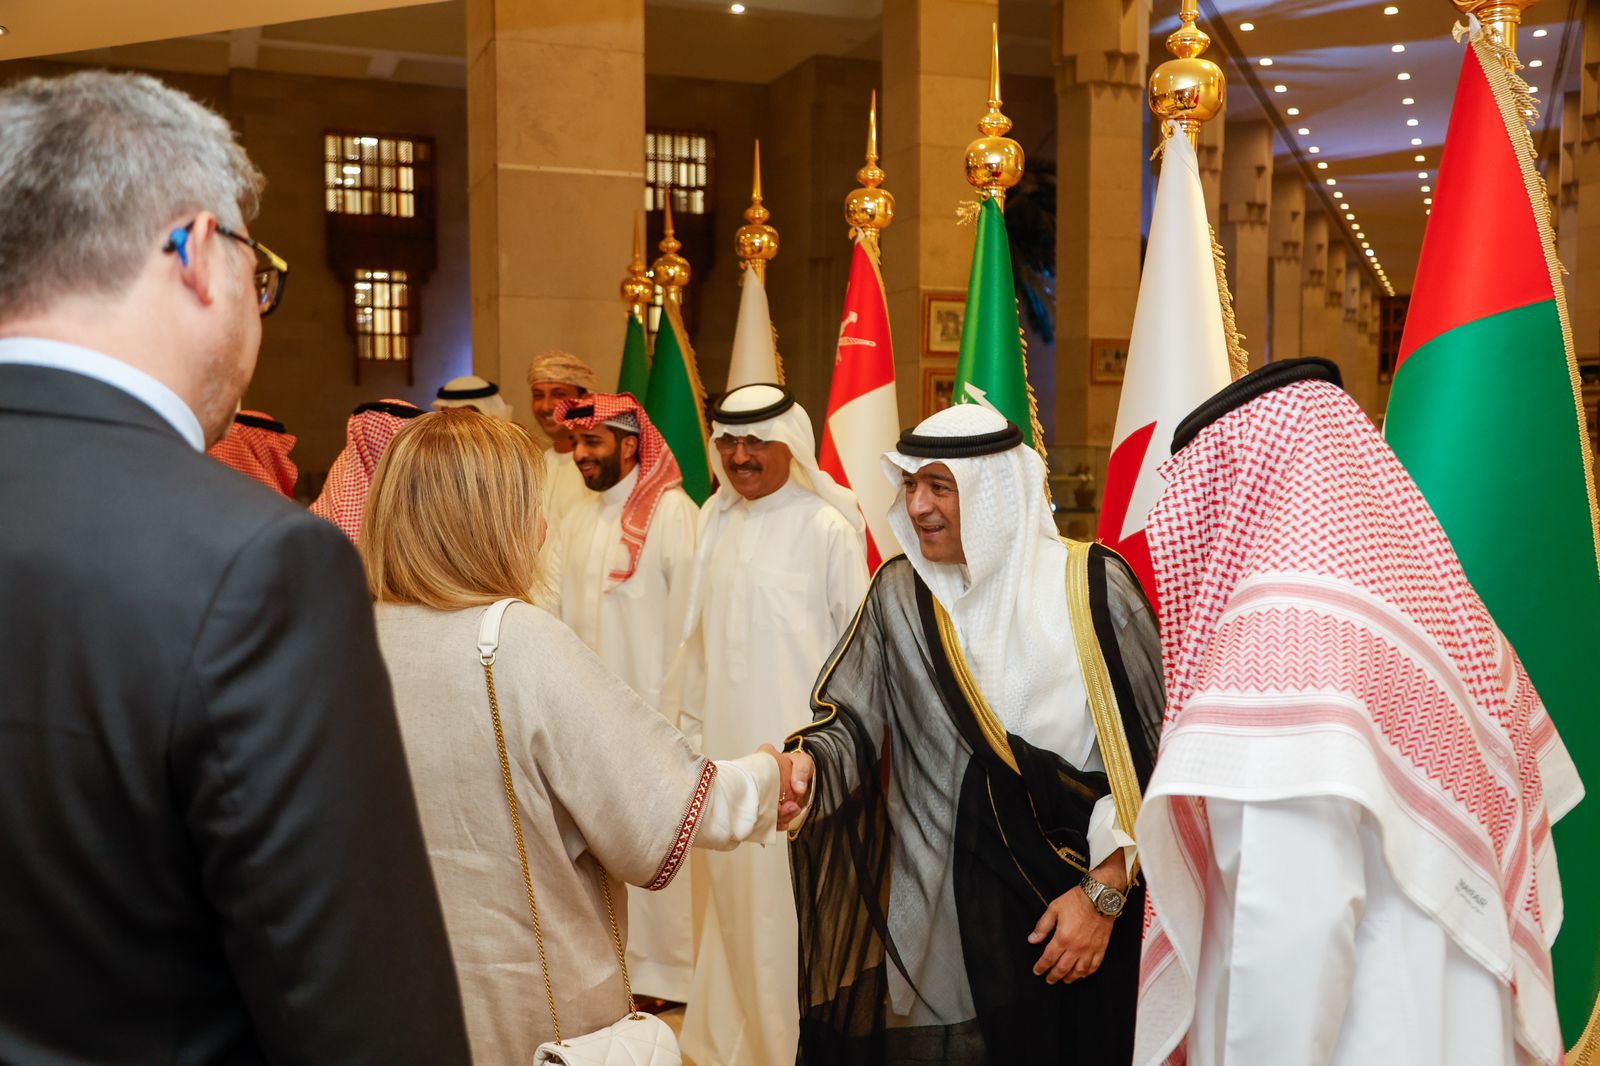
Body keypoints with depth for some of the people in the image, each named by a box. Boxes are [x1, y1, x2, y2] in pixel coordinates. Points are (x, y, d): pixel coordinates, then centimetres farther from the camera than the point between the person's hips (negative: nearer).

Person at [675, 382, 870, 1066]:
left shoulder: (826, 527, -11)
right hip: (725, 740, 6)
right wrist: (693, 718, 15)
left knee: (788, 896, 2)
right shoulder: (717, 521, 6)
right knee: (732, 890, 15)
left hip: (795, 746, -5)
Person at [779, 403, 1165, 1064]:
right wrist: (805, 764, -23)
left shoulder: (1092, 586, -7)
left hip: (1077, 915, -2)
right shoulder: (898, 594, 2)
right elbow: (852, 717, -1)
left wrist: (1105, 892, -8)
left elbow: (1148, 755, -6)